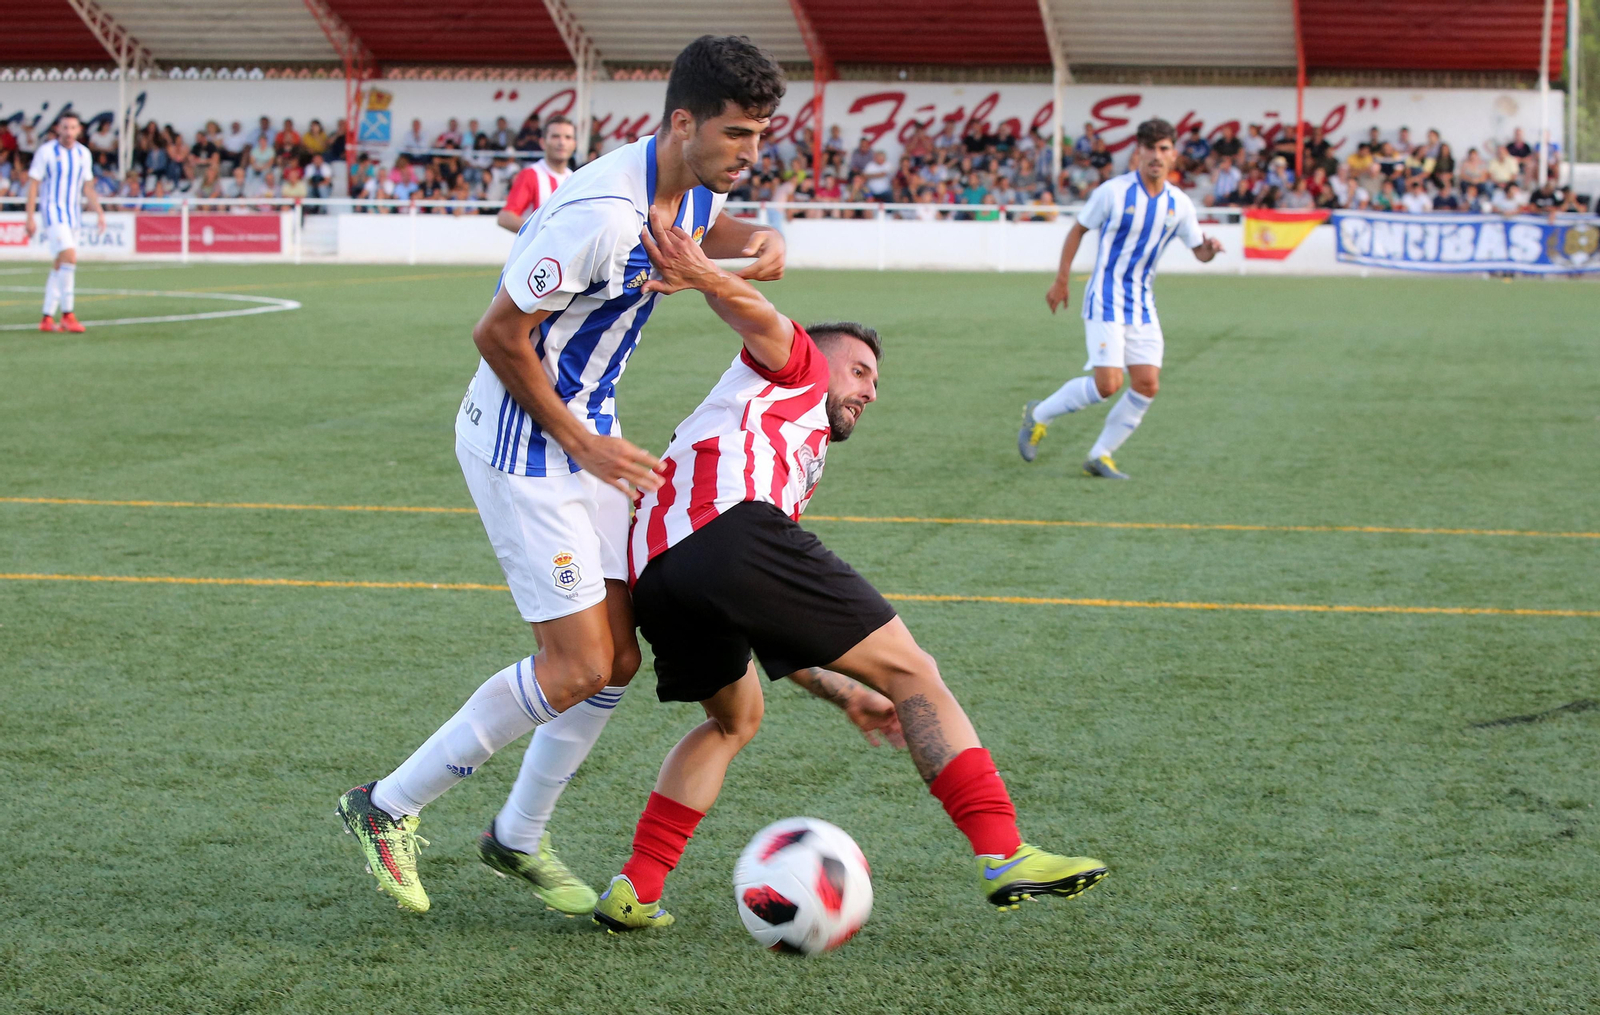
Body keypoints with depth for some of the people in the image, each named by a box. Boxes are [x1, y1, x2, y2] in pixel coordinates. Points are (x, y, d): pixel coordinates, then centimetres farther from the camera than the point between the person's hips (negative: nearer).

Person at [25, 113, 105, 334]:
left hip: (74, 214, 6)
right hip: (53, 210, -6)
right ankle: (67, 314, -17)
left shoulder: (83, 154, 8)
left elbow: (87, 187, 17)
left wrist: (99, 212, 7)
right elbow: (33, 184, -5)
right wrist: (30, 218, -10)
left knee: (60, 265, 7)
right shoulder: (46, 151, -7)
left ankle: (47, 318, 13)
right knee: (69, 257, -21)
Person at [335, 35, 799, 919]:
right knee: (580, 663, -9)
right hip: (522, 444, -9)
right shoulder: (603, 213, -27)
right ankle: (387, 809, 4)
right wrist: (582, 442, -14)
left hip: (586, 431, 9)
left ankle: (518, 839, 25)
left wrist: (760, 238, -2)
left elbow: (711, 229, 24)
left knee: (617, 658, 8)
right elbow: (499, 334, -23)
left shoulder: (692, 189, 0)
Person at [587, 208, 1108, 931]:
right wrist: (703, 277, -19)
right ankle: (1002, 852, -8)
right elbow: (760, 319, 2)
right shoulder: (795, 366, 27)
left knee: (734, 720, 30)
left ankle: (635, 891, 16)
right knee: (910, 671, 1)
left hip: (653, 573, 8)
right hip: (734, 529, -8)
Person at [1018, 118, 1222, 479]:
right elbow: (1078, 230, 0)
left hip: (1142, 304, 5)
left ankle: (1100, 455, 11)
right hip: (1105, 299, -5)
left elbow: (1199, 252, 10)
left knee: (1147, 385, -4)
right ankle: (1038, 415, 9)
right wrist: (1061, 281, 0)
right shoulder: (1113, 191, -10)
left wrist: (1210, 248, -15)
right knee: (1107, 384, -15)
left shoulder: (1179, 204, 2)